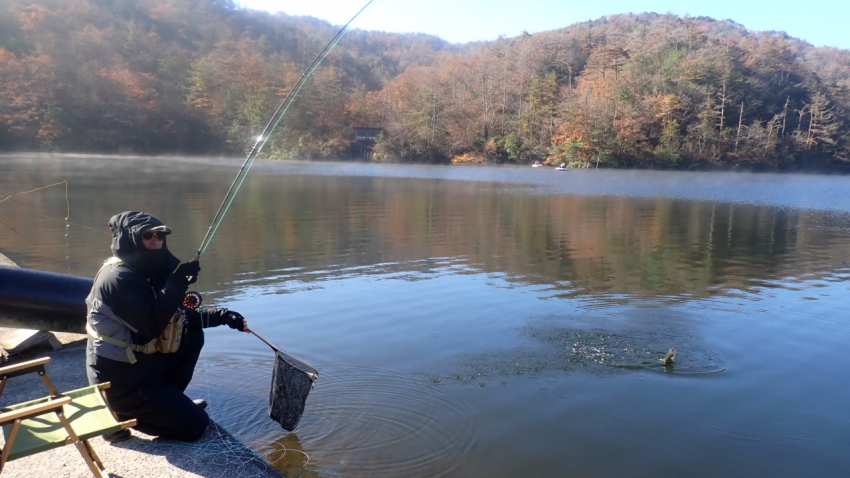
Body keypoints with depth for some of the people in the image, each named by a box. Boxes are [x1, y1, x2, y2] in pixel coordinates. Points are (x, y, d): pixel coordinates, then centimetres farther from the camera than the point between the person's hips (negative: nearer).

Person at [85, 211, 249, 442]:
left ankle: (167, 399, 13)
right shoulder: (120, 277, -21)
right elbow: (153, 326, -29)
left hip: (142, 364, 9)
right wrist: (177, 282, -30)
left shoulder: (145, 272, 7)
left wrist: (222, 315, 1)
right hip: (120, 380, -9)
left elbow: (178, 317, 10)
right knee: (195, 423, -5)